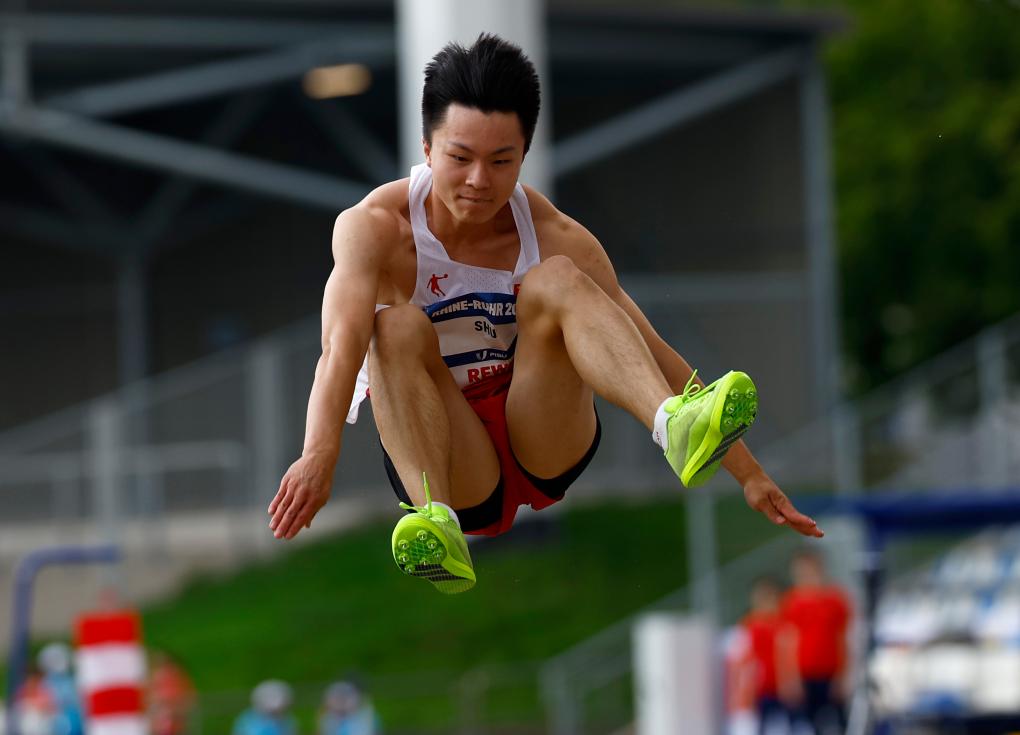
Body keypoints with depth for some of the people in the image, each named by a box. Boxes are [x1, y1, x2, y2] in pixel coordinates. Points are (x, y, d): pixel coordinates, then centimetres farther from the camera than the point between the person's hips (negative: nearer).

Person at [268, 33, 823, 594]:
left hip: (544, 449, 1)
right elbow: (343, 340, -33)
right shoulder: (374, 227, -14)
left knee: (555, 280, -22)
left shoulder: (556, 237, -8)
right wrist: (320, 452, -52)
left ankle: (676, 426, -48)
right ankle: (437, 526, -50)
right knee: (398, 327, -29)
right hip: (445, 460, -1)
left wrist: (749, 474, -15)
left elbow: (657, 357, -9)